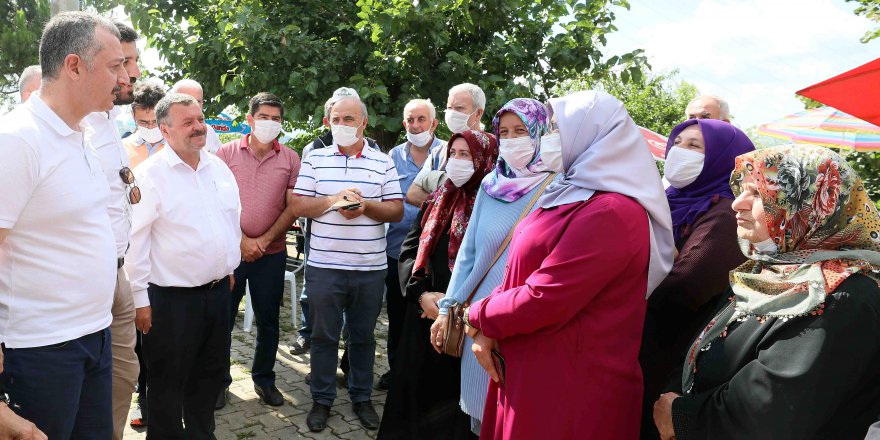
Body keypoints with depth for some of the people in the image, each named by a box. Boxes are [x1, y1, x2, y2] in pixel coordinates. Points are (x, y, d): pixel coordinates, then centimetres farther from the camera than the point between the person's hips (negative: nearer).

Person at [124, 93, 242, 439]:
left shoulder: (219, 168, 6)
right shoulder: (150, 174, -13)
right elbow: (135, 241, -13)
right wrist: (141, 299, -12)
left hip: (218, 290, 6)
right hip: (172, 297, -6)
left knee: (211, 373, 20)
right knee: (168, 383, 9)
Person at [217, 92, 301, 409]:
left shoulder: (290, 158, 2)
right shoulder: (227, 153, 0)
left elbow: (292, 207, -1)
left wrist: (264, 241, -9)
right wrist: (242, 240, -10)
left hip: (272, 253, 1)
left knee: (268, 320, 11)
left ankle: (264, 378, 27)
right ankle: (219, 380, 22)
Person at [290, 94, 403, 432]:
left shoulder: (383, 162, 3)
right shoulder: (315, 159, 3)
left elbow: (397, 211, 1)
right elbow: (297, 206, -2)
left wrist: (366, 207, -17)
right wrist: (333, 200, -17)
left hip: (370, 268, 1)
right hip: (324, 266, 0)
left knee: (363, 336, 13)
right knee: (324, 335, 10)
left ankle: (362, 397, 29)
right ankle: (322, 399, 25)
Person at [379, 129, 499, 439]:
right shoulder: (437, 200, 10)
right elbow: (410, 248, 8)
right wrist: (422, 293, -7)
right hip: (424, 314, 5)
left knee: (454, 392, 6)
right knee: (416, 385, 14)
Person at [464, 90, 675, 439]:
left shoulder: (610, 213, -22)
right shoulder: (576, 195, 11)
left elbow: (543, 301, -25)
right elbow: (523, 274, 10)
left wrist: (478, 318, -9)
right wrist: (487, 327, -4)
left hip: (569, 387, -9)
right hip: (534, 372, 9)